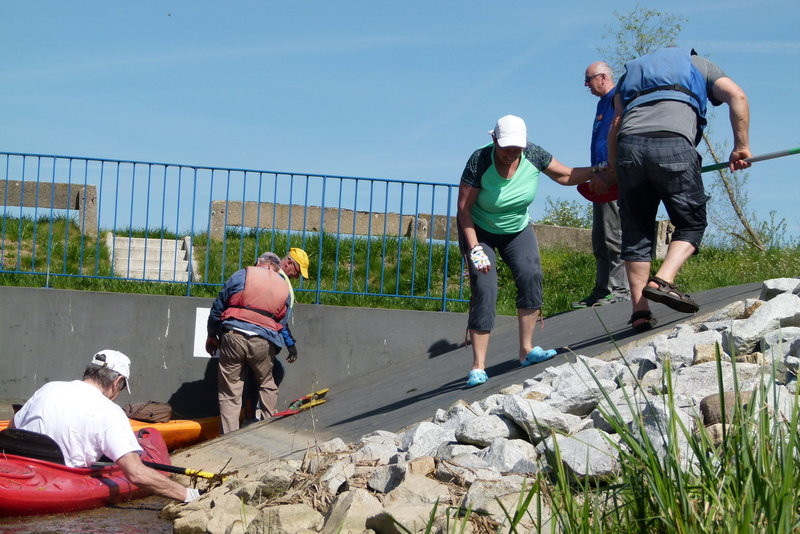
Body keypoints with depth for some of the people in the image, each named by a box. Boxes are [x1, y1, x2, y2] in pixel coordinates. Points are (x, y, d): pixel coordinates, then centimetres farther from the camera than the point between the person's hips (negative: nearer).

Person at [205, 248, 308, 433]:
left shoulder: (241, 276, 7)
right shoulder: (285, 288, 12)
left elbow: (218, 307, 9)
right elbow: (282, 324, 15)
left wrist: (212, 334, 19)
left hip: (233, 336, -1)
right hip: (263, 343, 1)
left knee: (229, 392, 6)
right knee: (267, 385, 24)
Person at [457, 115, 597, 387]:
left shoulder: (533, 155, -18)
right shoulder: (479, 161, -28)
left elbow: (565, 176, -3)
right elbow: (463, 208, -23)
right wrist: (475, 249, -28)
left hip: (517, 229, 4)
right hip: (478, 231, -4)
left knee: (531, 275, -19)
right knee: (484, 289, -17)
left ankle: (526, 350, -10)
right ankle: (478, 367, -16)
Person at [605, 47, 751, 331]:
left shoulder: (632, 71, 35)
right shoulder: (698, 63, 30)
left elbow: (617, 122, 20)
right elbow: (737, 96, 11)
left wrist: (613, 170, 20)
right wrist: (741, 146, 11)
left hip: (629, 145, 3)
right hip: (673, 143, -2)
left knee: (636, 230, 10)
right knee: (692, 222, 10)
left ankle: (639, 311, 4)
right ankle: (663, 281, -12)